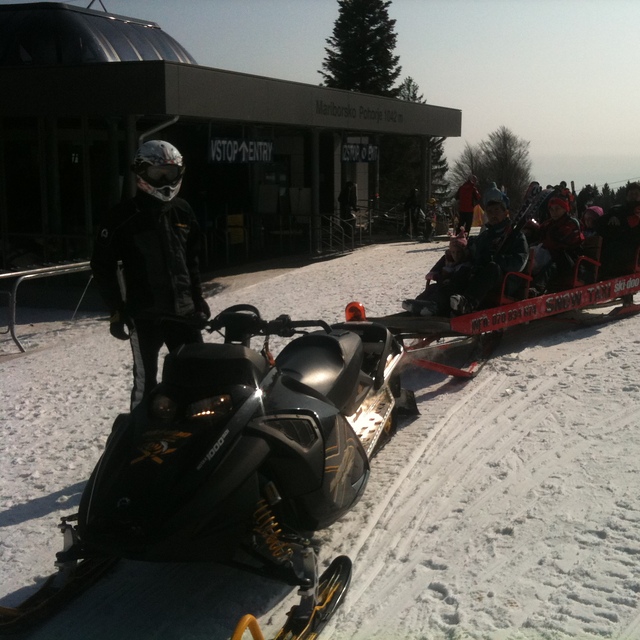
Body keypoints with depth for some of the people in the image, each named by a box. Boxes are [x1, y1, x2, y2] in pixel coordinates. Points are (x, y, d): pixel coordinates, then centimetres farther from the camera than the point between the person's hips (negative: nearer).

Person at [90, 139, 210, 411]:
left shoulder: (183, 211, 10)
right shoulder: (124, 215, -6)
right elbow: (102, 264, -5)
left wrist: (198, 297, 17)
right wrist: (116, 310, -8)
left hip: (183, 311, 5)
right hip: (144, 315, -5)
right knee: (146, 382, 3)